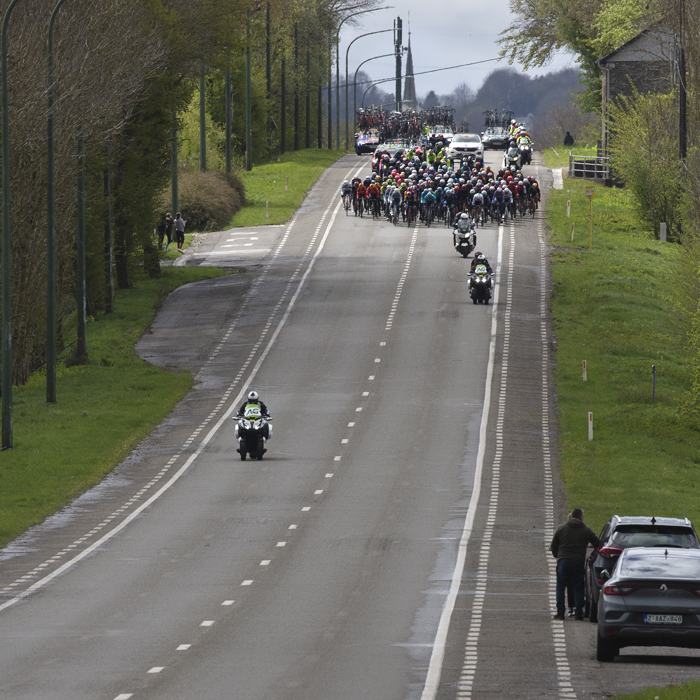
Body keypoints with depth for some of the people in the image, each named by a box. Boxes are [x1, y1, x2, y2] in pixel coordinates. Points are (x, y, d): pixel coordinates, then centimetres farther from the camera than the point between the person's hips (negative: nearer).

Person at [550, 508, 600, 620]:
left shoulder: (561, 528, 8)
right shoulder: (586, 530, 6)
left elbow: (553, 546, 11)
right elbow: (597, 543, 10)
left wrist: (557, 556, 27)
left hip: (563, 561, 1)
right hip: (578, 562, -1)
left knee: (560, 588, 7)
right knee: (578, 589, 6)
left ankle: (560, 613, 2)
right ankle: (579, 613, 4)